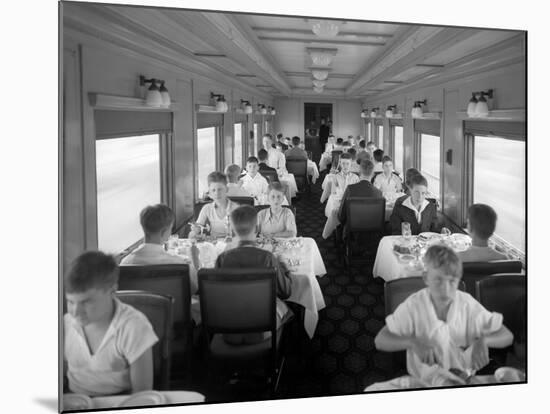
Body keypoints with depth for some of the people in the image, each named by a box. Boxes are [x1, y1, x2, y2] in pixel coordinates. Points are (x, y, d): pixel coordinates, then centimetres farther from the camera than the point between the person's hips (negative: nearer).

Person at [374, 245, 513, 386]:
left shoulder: (468, 304, -6)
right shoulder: (413, 305, -11)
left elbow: (507, 336, -1)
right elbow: (380, 340, -13)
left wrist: (483, 340, -22)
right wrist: (413, 342, -29)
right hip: (423, 382, -1)